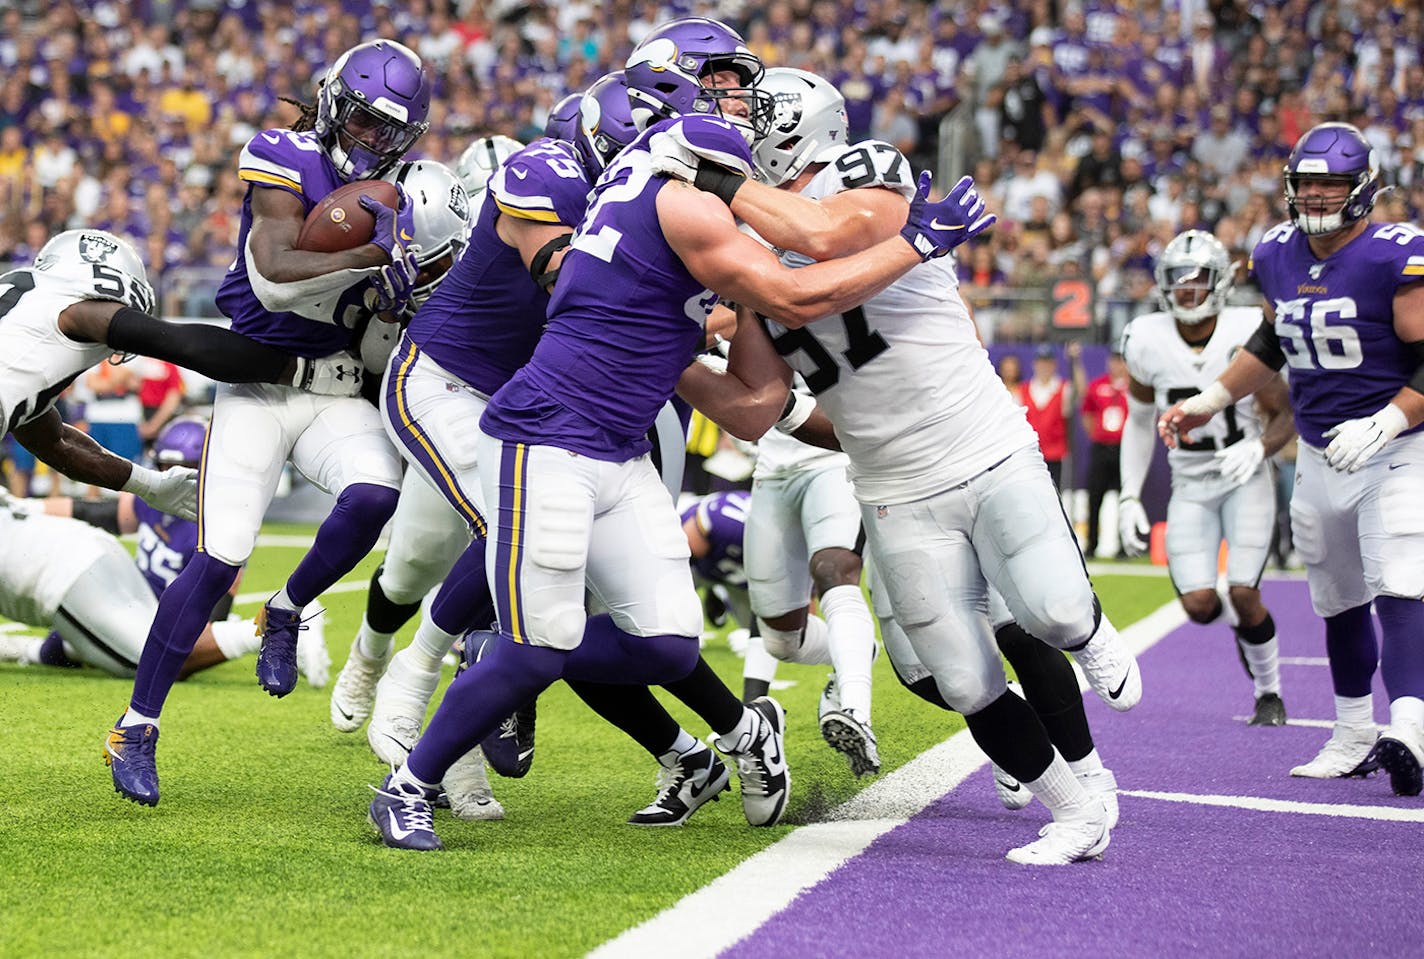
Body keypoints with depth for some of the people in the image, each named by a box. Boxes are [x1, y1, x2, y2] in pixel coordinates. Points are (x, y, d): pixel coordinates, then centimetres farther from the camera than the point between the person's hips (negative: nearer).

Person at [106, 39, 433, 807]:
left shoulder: (394, 204, 8)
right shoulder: (285, 162, -8)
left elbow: (381, 325, 8)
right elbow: (276, 274, -22)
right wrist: (373, 259, -31)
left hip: (337, 395, 4)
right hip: (257, 384, -4)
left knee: (374, 496, -27)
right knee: (219, 559, -12)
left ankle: (286, 614, 4)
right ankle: (137, 726, 2)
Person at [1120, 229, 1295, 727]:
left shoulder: (1246, 335, -14)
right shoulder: (1148, 341, -7)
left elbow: (1284, 417, -7)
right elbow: (1139, 423, 6)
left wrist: (1258, 447, -30)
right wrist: (1130, 498, 3)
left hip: (1245, 479, -2)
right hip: (1190, 486, 2)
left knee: (1244, 593, -15)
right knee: (1199, 604, -11)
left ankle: (1270, 692, 12)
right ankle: (1240, 623, 27)